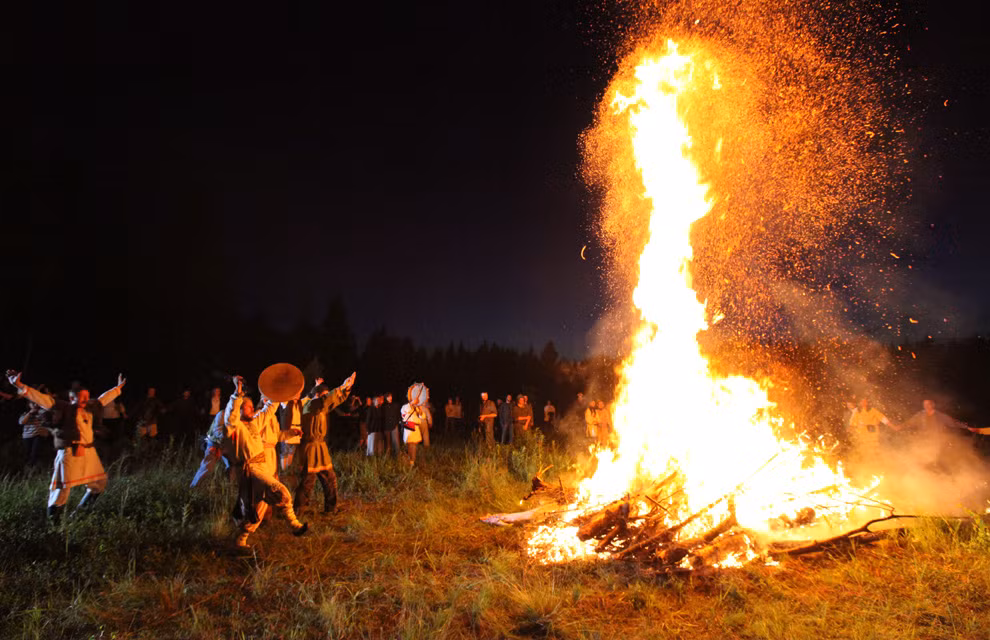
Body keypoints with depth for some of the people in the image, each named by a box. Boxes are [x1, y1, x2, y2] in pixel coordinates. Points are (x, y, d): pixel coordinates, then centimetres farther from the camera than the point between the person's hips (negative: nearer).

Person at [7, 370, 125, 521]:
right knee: (63, 487, -7)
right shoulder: (63, 408, -4)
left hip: (89, 452, 8)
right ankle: (52, 520, 7)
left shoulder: (88, 409, 14)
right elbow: (43, 399, -15)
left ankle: (82, 509, 35)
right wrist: (20, 386, -27)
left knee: (100, 482, 16)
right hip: (70, 452, -7)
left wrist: (118, 388, 39)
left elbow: (103, 399, 29)